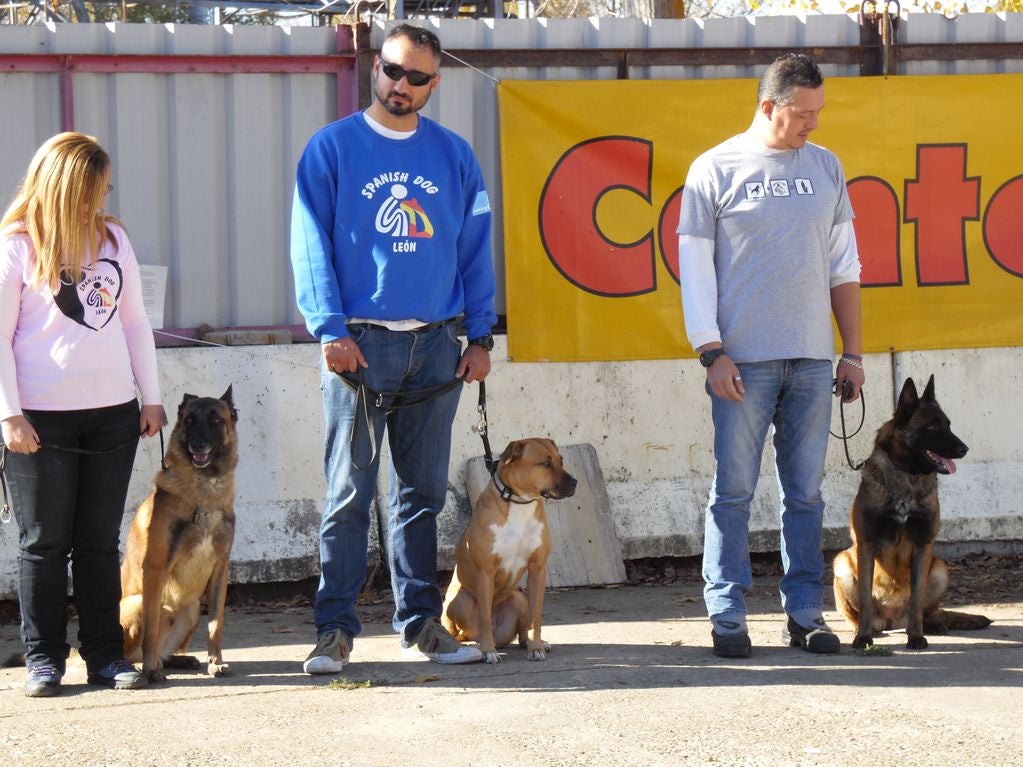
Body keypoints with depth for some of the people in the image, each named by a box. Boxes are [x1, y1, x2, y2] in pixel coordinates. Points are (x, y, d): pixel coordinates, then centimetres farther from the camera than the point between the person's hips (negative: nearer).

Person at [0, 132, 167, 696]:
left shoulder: (112, 238, 9)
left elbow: (134, 322, 15)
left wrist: (150, 397, 11)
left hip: (114, 414, 4)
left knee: (100, 542, 8)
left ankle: (106, 654, 13)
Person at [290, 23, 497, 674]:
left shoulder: (454, 156, 10)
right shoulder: (332, 149, 1)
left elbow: (475, 249, 12)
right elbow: (312, 247, -3)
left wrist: (480, 337, 4)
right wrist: (331, 330, -13)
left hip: (436, 345, 3)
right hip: (360, 344, -3)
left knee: (424, 493, 9)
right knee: (350, 494, -3)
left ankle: (421, 620, 16)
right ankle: (336, 629, 0)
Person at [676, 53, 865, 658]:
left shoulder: (825, 167, 13)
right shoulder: (716, 169, 1)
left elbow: (844, 265, 16)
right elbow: (695, 265, 0)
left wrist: (852, 351, 11)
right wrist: (711, 352, -7)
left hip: (812, 359, 4)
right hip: (743, 359, -3)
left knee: (806, 491, 5)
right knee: (734, 490, -3)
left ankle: (805, 613, 10)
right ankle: (728, 614, 2)